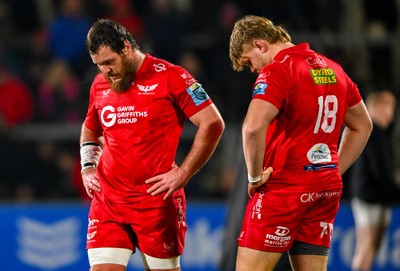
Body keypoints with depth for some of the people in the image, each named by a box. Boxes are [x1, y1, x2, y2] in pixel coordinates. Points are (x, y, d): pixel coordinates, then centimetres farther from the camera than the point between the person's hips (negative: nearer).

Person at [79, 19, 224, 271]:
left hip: (156, 200, -4)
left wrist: (182, 174, -11)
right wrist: (87, 168, 12)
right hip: (107, 200, 4)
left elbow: (213, 124, -9)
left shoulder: (168, 76, -6)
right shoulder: (100, 85, 11)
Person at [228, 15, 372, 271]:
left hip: (284, 187, -8)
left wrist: (255, 176, -14)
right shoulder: (333, 69, 13)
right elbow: (362, 126, 23)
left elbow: (253, 128, -27)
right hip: (327, 188, 8)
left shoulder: (277, 71, -12)